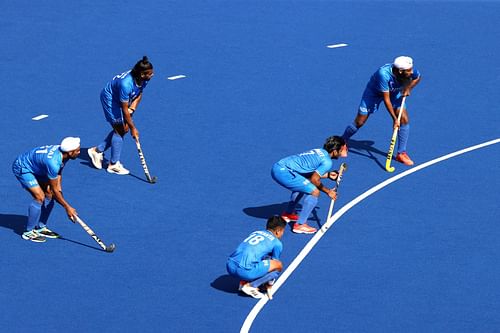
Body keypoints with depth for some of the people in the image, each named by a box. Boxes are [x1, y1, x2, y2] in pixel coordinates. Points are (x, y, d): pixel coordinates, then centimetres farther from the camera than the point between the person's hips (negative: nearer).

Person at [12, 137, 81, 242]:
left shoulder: (62, 152, -11)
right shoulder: (53, 162, -38)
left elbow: (58, 174, 8)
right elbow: (55, 190, -28)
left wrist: (59, 189, 0)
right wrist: (67, 207, -21)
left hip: (35, 169, 9)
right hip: (22, 168, -9)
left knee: (50, 194, 4)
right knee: (40, 197, -17)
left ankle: (41, 228, 16)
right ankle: (29, 232, -5)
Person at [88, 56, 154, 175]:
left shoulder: (144, 79, -18)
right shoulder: (126, 84, -40)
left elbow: (139, 93, 3)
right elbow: (124, 110, -32)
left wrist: (133, 107, -14)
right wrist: (133, 128, -25)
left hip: (122, 99, 8)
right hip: (109, 98, -8)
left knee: (124, 129, 8)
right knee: (120, 129, -8)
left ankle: (98, 151, 22)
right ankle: (113, 165, 5)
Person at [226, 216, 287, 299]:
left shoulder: (255, 233, 28)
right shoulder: (277, 243, 8)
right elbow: (272, 264, 18)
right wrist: (269, 287, 31)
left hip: (229, 266, 8)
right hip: (244, 271, -8)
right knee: (279, 266, 5)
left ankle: (243, 282, 11)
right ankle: (249, 286, -2)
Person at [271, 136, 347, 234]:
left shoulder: (319, 151, 18)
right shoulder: (327, 162, -9)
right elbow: (314, 179, -10)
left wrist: (328, 175, 29)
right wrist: (328, 191, 3)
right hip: (284, 172, -10)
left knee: (302, 186, 33)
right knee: (314, 192, -9)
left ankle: (288, 214, 43)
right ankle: (300, 225, -6)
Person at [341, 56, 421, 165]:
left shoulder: (411, 71, -29)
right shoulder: (384, 74, -43)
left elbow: (418, 77, -2)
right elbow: (386, 99, -35)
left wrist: (408, 87, -20)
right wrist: (394, 119, -34)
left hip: (394, 92, 5)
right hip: (374, 92, -4)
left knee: (404, 119, -10)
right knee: (359, 122, -1)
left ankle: (401, 153, 3)